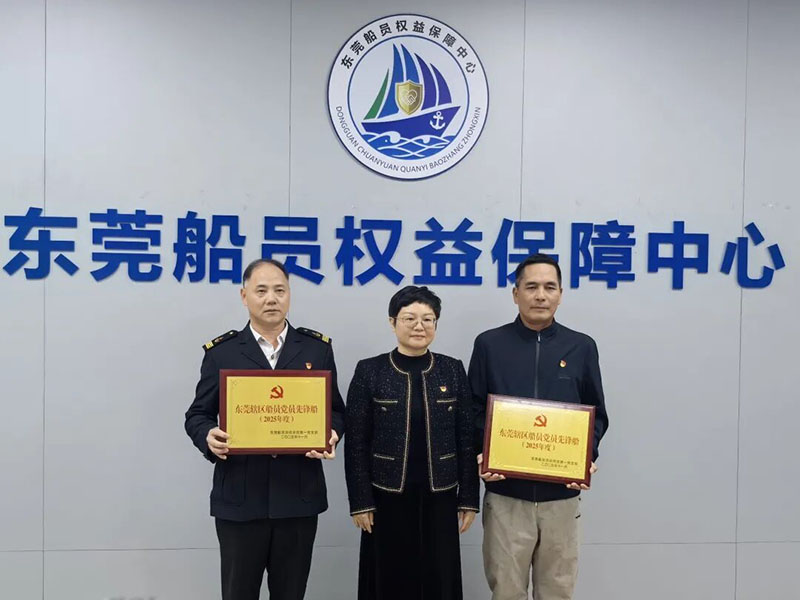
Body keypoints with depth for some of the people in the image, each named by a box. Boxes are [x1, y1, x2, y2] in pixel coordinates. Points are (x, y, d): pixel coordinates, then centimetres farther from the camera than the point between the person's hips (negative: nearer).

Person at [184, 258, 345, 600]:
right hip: (239, 497, -1)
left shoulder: (318, 348, 6)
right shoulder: (221, 352, 2)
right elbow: (197, 415, 5)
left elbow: (336, 410, 9)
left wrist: (332, 435, -12)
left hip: (299, 496, 1)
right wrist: (209, 437, -17)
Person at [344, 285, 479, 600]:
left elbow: (467, 440, 4)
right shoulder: (369, 371, -3)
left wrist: (469, 499, 1)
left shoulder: (452, 370, 2)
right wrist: (360, 501, -7)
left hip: (440, 498, 2)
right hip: (387, 497, -1)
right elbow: (356, 443, -4)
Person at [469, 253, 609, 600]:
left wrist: (588, 458, -7)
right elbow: (474, 412, 4)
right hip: (505, 492, -1)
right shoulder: (489, 344, 0)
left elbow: (596, 415, 8)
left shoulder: (582, 348, 4)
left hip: (562, 494, 1)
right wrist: (479, 456, -12)